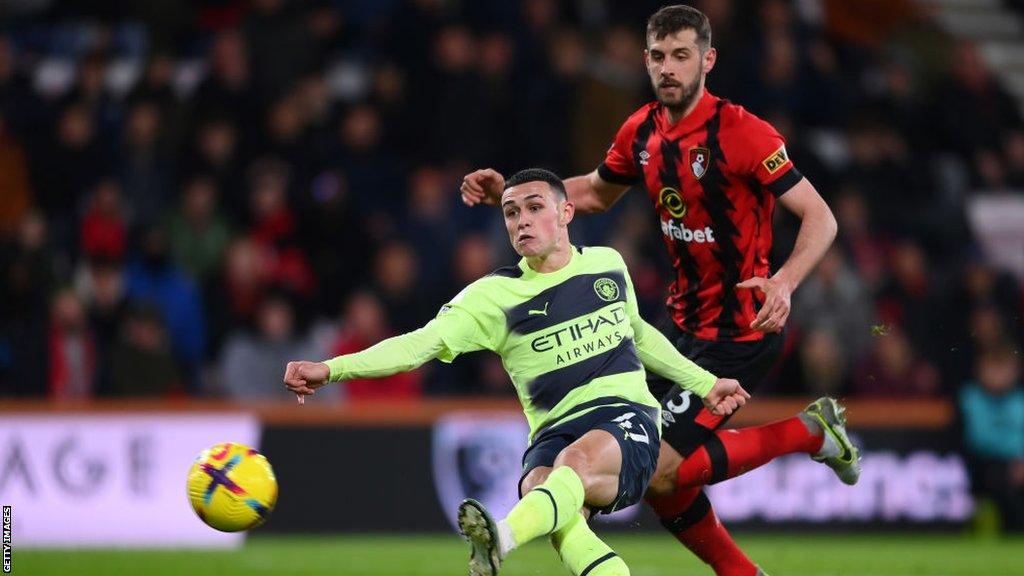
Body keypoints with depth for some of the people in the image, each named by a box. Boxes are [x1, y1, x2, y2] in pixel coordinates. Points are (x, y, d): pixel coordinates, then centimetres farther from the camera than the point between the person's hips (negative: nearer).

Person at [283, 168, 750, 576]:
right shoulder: (494, 296, 2)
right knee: (540, 486, -38)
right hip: (554, 432, 0)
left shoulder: (607, 265, 13)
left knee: (578, 460, -38)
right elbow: (421, 343, -9)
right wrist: (331, 369, -23)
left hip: (625, 418, 0)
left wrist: (703, 383, 37)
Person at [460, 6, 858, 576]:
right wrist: (508, 190, 11)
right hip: (686, 324, 7)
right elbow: (596, 192, 23)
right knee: (656, 475, 4)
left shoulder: (741, 132, -18)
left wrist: (785, 282, -35)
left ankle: (810, 432, 0)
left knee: (661, 471, -16)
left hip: (741, 330, -7)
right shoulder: (642, 131, 4)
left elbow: (820, 218, -18)